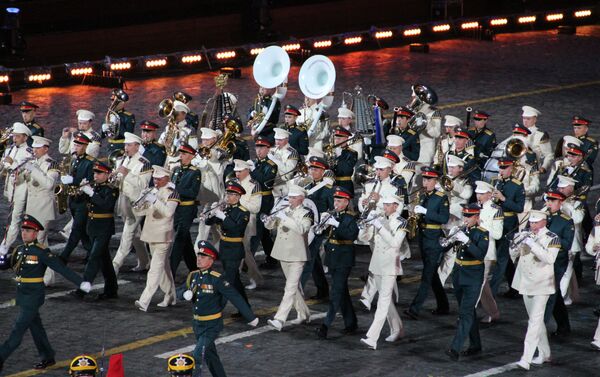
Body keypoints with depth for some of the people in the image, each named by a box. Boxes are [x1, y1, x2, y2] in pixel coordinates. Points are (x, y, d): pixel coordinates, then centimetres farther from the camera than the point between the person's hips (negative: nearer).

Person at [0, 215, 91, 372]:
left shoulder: (41, 252, -13)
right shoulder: (19, 250, 7)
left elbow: (61, 268, -16)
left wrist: (80, 282, -21)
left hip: (34, 295, -7)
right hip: (22, 294, 8)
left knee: (18, 329, -6)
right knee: (35, 327, 16)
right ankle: (48, 358, 27)